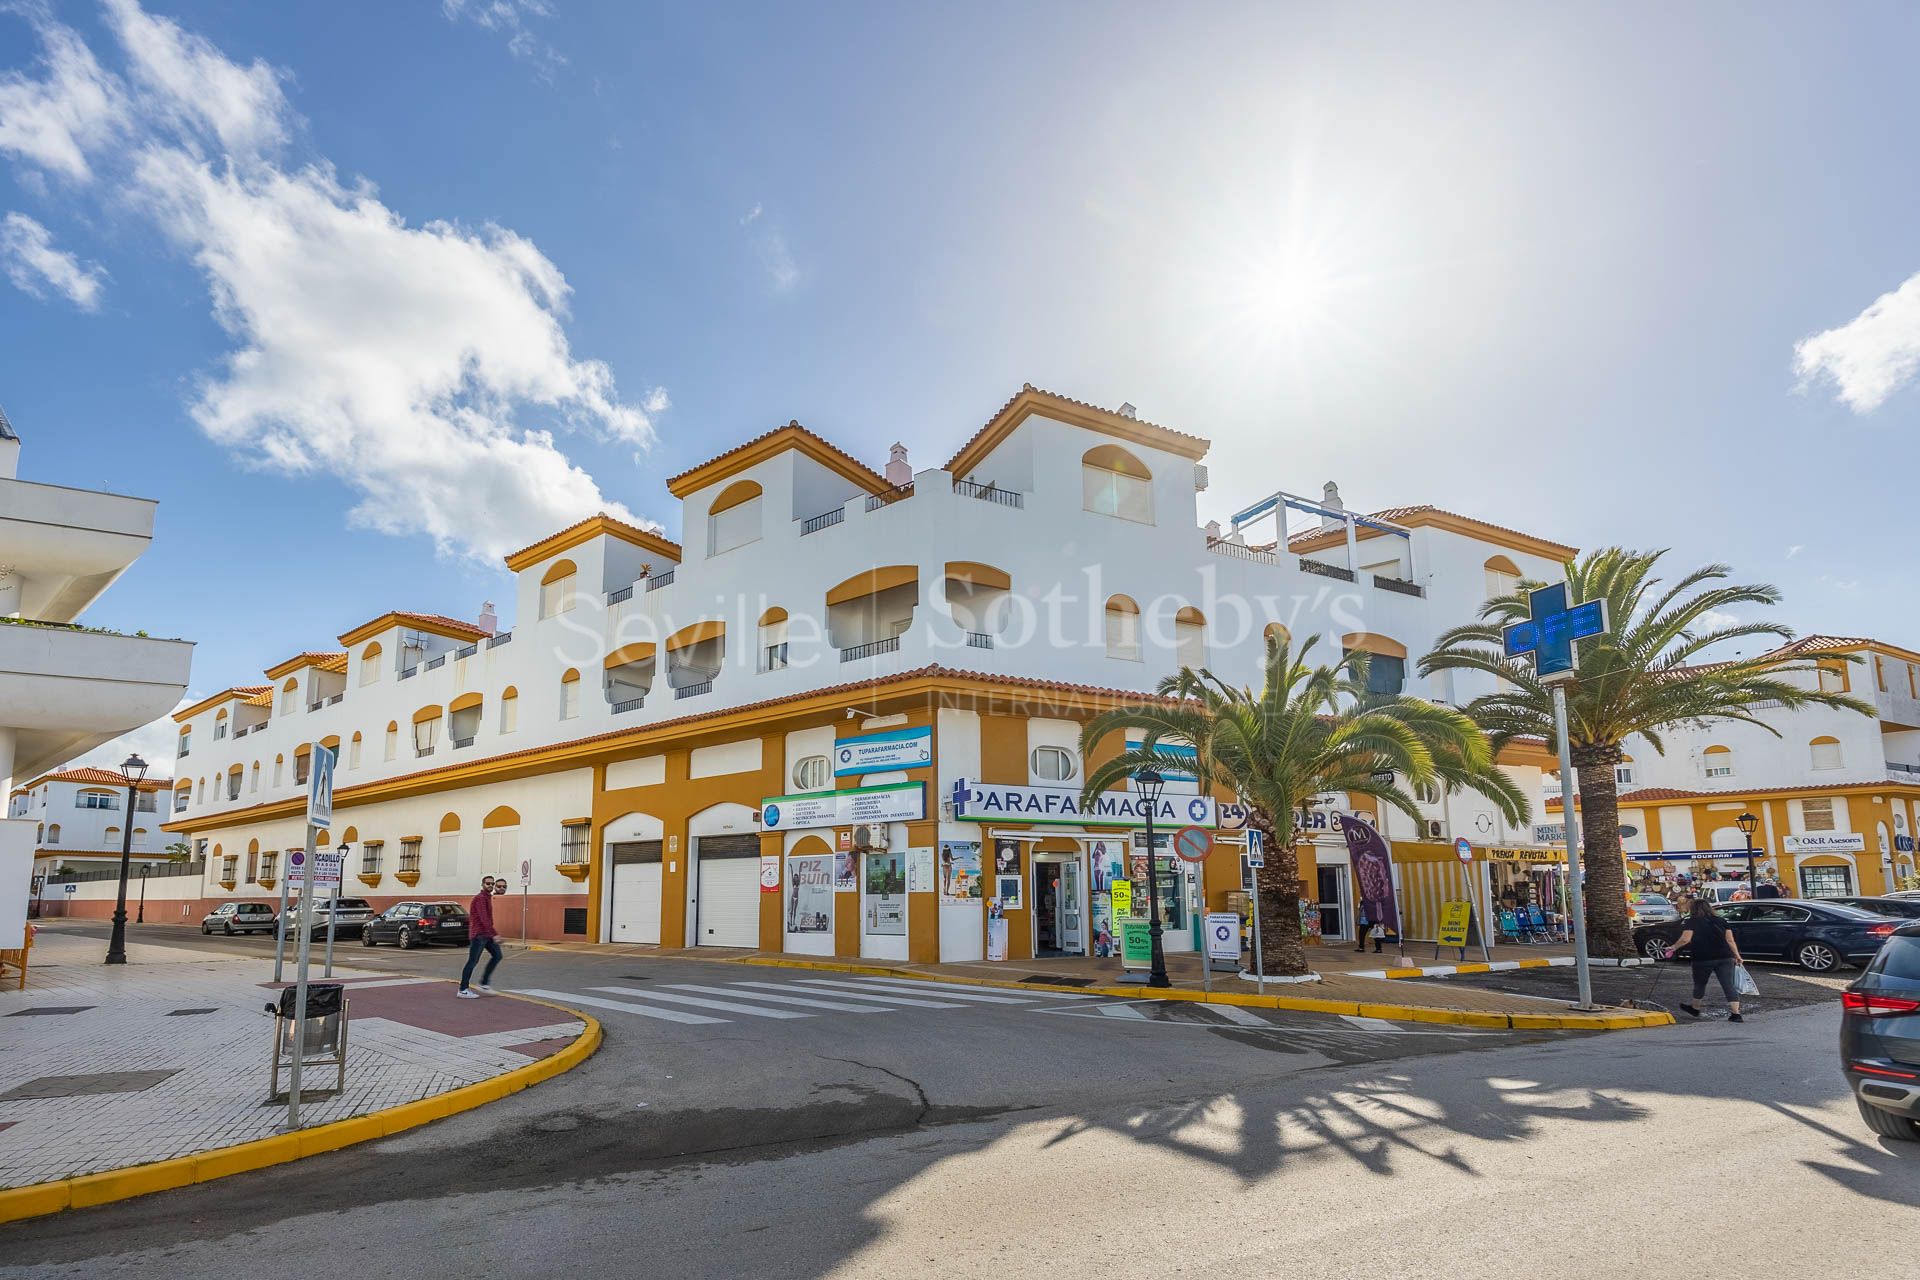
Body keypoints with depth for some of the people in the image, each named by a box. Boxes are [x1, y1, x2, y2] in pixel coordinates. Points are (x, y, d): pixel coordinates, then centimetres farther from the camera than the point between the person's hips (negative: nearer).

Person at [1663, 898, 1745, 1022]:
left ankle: (1695, 1009, 32)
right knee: (1728, 985, -1)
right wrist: (1737, 956, 9)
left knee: (1699, 984, 15)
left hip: (1703, 959, -3)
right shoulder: (1721, 921, 13)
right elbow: (1730, 940, 7)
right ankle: (1736, 1014, -12)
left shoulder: (1693, 922, -1)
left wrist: (1673, 947, 1)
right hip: (1725, 958, 3)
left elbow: (1685, 939, -12)